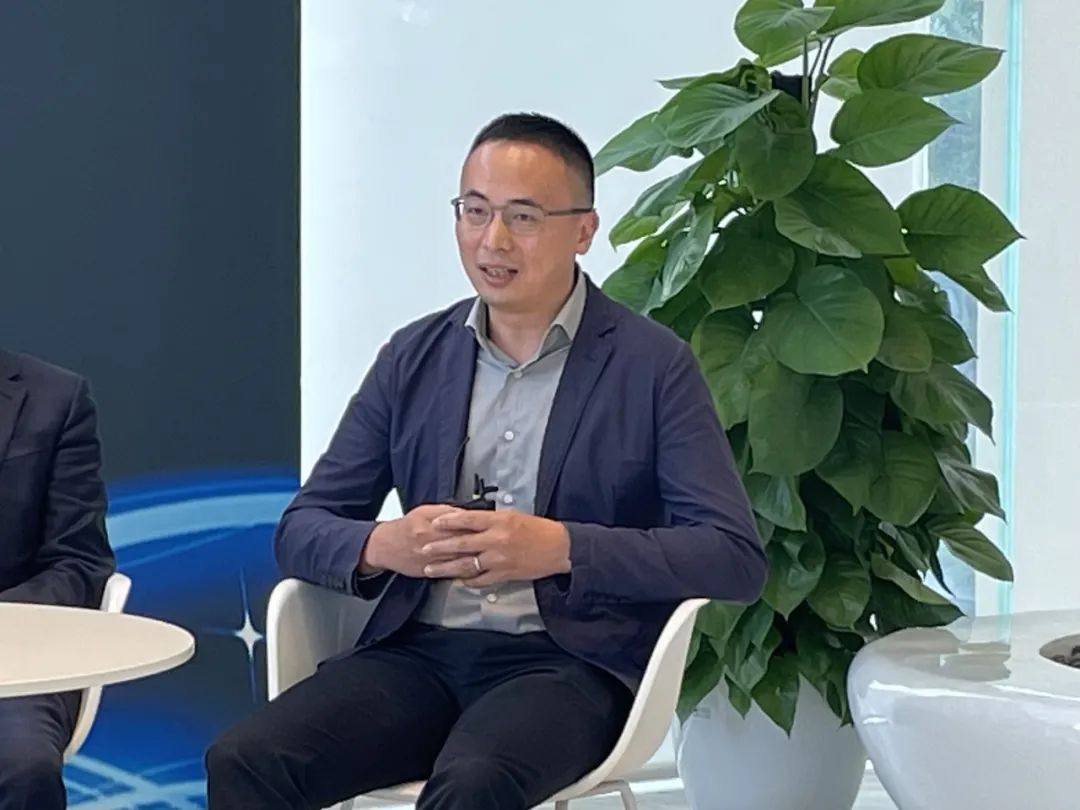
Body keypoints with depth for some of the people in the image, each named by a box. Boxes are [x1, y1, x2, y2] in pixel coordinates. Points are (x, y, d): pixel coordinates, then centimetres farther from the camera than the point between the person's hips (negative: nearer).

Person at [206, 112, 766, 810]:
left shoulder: (653, 366, 1)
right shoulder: (412, 358, 12)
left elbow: (736, 558, -7)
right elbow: (301, 531, 12)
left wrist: (560, 548, -19)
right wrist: (383, 545, -12)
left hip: (568, 663, -4)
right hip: (419, 651, 4)